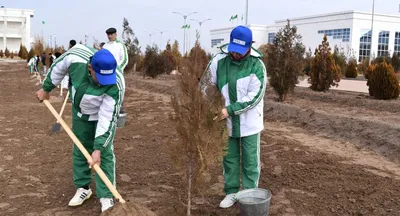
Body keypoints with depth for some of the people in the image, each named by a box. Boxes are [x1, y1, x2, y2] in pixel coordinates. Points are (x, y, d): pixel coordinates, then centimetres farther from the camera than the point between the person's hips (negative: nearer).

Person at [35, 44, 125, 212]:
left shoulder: (115, 85, -40)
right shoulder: (75, 57, -34)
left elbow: (106, 119, -34)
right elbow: (58, 67, -9)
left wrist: (98, 148, -35)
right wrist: (46, 88, 2)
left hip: (104, 113, -4)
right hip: (81, 111, 4)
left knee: (105, 153, -8)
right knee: (80, 150, 11)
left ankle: (106, 197, 2)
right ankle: (83, 188, 27)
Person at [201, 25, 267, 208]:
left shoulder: (257, 65, -15)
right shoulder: (219, 60, -7)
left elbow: (254, 97, -20)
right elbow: (205, 85, 3)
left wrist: (230, 109, -25)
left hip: (249, 122, -3)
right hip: (227, 121, 3)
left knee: (250, 160, 9)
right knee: (229, 159, 14)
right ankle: (231, 192, 30)